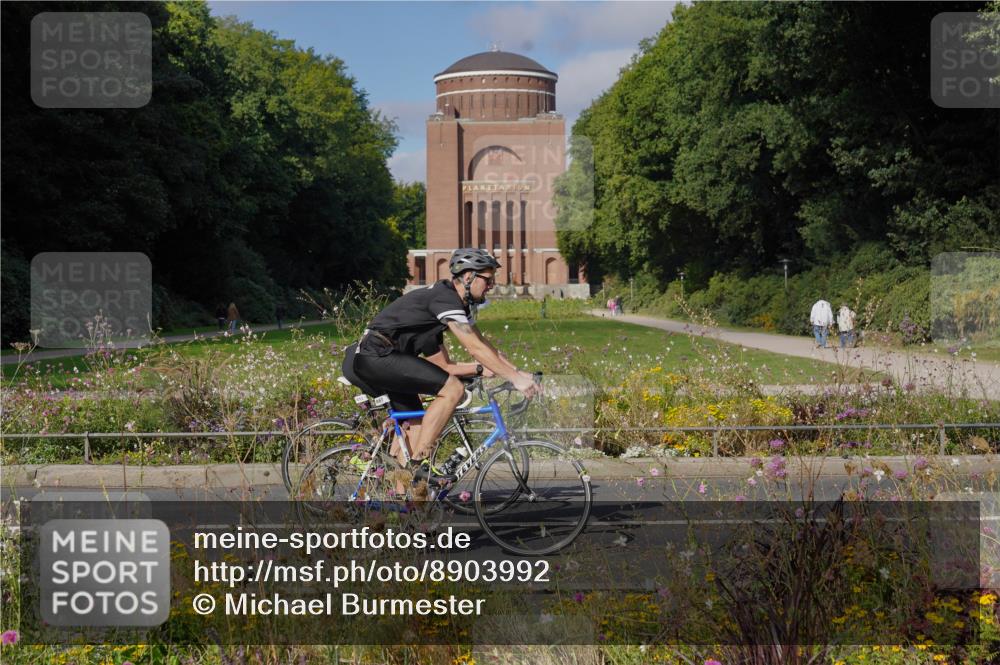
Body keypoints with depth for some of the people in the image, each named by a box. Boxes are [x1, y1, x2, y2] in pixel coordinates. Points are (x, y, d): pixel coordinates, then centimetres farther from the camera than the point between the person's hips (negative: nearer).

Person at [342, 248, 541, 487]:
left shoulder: (460, 305, 17)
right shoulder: (444, 297, -14)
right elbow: (475, 347, -21)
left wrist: (519, 372, 7)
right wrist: (515, 378, -20)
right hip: (374, 357, -11)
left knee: (416, 426, 12)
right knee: (453, 389, -17)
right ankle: (420, 463, -12)